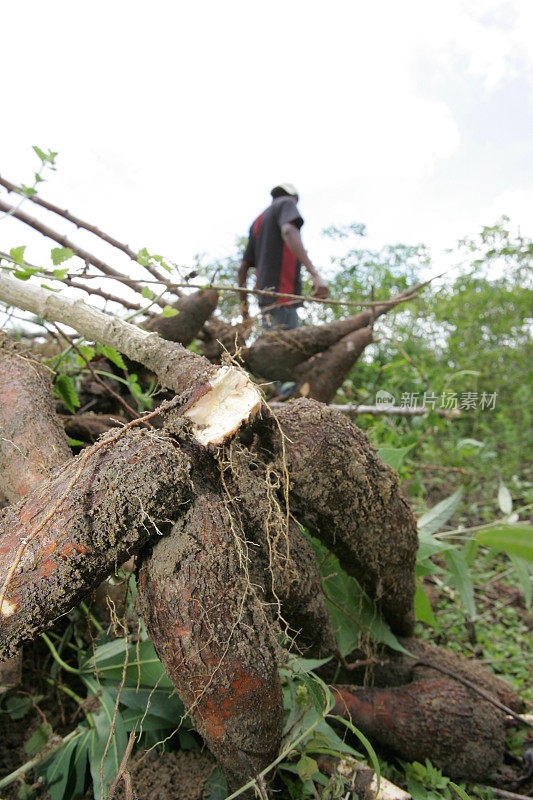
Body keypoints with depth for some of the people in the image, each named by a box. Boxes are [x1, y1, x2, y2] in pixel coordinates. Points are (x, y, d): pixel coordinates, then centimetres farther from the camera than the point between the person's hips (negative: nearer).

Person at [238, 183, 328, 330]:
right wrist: (315, 274, -28)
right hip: (282, 296, -8)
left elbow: (243, 268, 23)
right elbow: (289, 231, -17)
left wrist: (243, 302, 30)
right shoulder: (287, 202, 7)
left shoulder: (257, 222, 28)